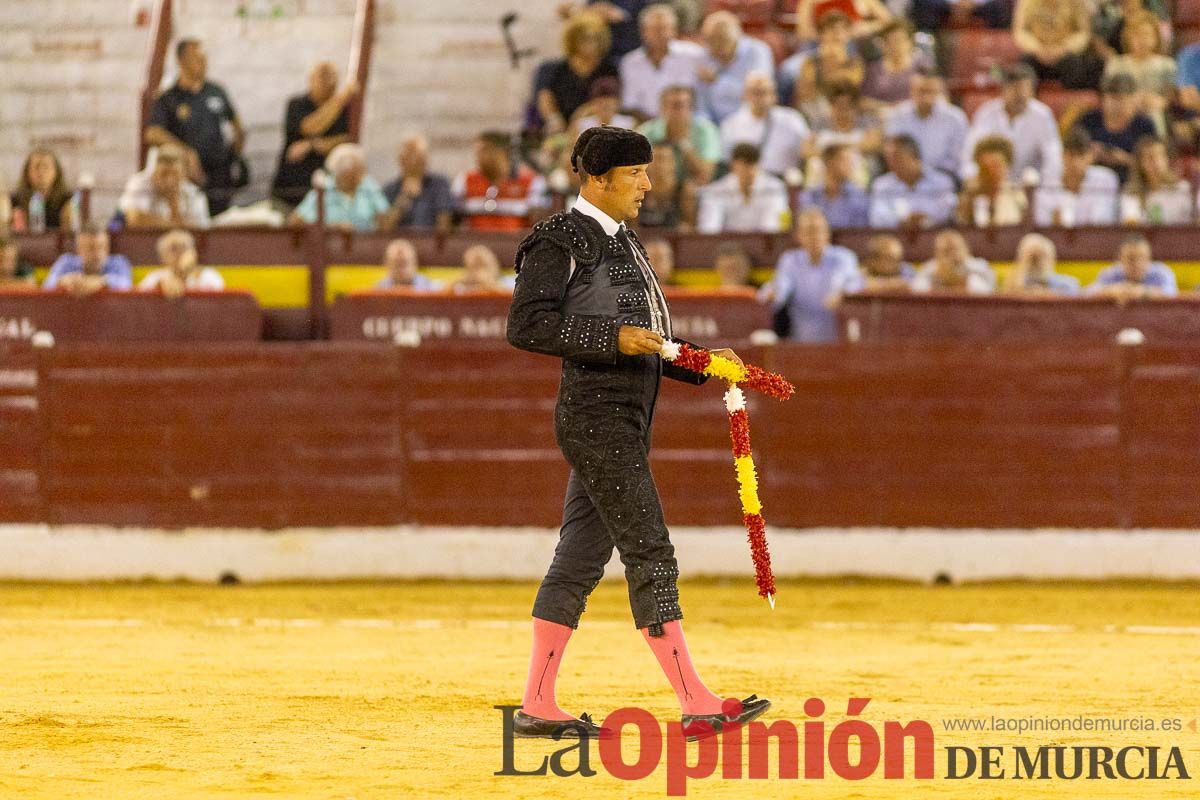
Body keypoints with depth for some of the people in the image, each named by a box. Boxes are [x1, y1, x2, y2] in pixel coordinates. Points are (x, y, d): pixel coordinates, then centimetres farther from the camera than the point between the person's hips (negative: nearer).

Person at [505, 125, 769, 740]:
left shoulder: (622, 241, 19)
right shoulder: (559, 241, -9)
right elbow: (526, 325, -18)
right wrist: (613, 338, -23)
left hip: (627, 417, 10)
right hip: (595, 416, -10)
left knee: (581, 557, 10)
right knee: (649, 555, -11)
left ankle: (537, 706, 14)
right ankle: (695, 704, -13)